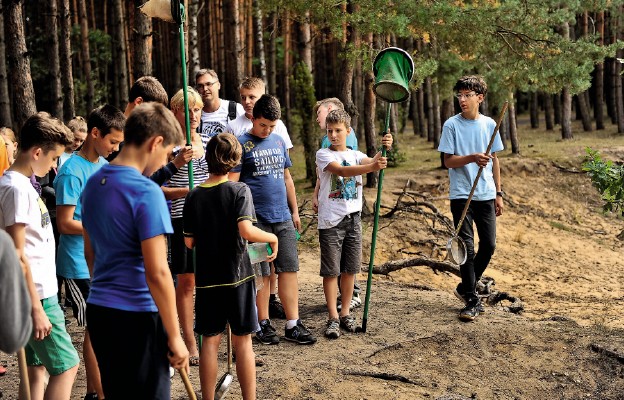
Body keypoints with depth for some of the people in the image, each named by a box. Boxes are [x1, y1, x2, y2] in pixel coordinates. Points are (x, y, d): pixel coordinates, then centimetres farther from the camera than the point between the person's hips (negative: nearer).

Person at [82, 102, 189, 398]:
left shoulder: (93, 183, 7)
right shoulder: (146, 192, -18)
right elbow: (157, 273, -20)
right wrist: (175, 337, -13)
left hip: (98, 309, 8)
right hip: (136, 316, -8)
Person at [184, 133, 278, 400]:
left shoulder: (194, 196, 1)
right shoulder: (239, 190, -10)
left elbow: (189, 242, 4)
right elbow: (246, 230, -23)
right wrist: (272, 238, -6)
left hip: (207, 278, 3)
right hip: (238, 276, -3)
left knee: (210, 341, 10)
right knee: (242, 342, 6)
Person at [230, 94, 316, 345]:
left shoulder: (279, 142, 14)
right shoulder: (242, 144, -4)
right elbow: (232, 182, -8)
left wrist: (295, 211, 17)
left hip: (283, 218, 5)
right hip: (257, 219, -5)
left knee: (289, 269, 4)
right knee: (261, 273, 2)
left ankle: (293, 325, 9)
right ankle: (263, 324, 14)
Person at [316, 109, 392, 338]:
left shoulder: (355, 155, 9)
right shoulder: (323, 155, -4)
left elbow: (371, 163, -11)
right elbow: (341, 171, -23)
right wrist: (371, 167, -38)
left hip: (353, 219, 4)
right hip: (331, 221, -4)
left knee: (350, 269, 9)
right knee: (331, 271, -1)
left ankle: (345, 314, 20)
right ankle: (333, 318, 4)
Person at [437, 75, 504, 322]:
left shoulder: (489, 124, 7)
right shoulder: (452, 125, -4)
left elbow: (495, 161, 13)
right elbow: (448, 161, -6)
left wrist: (498, 193, 11)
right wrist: (472, 158, -24)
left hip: (486, 195, 4)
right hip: (461, 196, -4)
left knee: (489, 245, 6)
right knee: (467, 247, -4)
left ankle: (465, 287, 25)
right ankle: (472, 301, 3)